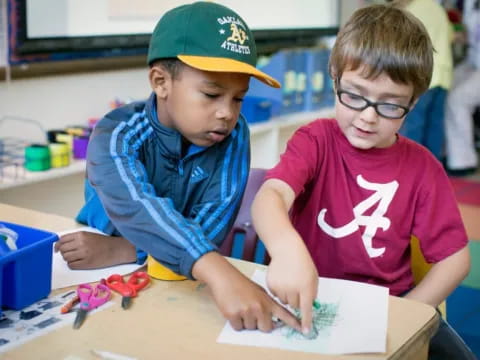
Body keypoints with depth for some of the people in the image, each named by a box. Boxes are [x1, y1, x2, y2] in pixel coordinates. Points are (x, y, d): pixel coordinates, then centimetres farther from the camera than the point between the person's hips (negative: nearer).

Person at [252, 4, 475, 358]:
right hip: (308, 298, -2)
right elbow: (270, 195, -28)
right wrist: (286, 249, -50)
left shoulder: (423, 168, -2)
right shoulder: (315, 141, -8)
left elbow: (455, 257, 0)